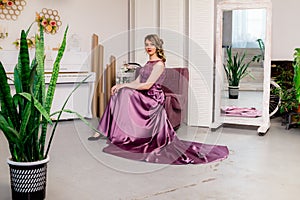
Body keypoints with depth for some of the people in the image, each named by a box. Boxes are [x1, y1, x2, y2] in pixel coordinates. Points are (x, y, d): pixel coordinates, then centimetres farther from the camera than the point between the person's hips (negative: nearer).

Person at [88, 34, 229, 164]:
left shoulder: (159, 64, -11)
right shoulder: (149, 63, 17)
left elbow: (147, 85, -19)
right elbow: (137, 81, 13)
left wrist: (124, 85, -14)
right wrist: (120, 86, -2)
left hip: (153, 101, -8)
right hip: (144, 99, 8)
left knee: (124, 93, -24)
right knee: (119, 93, -8)